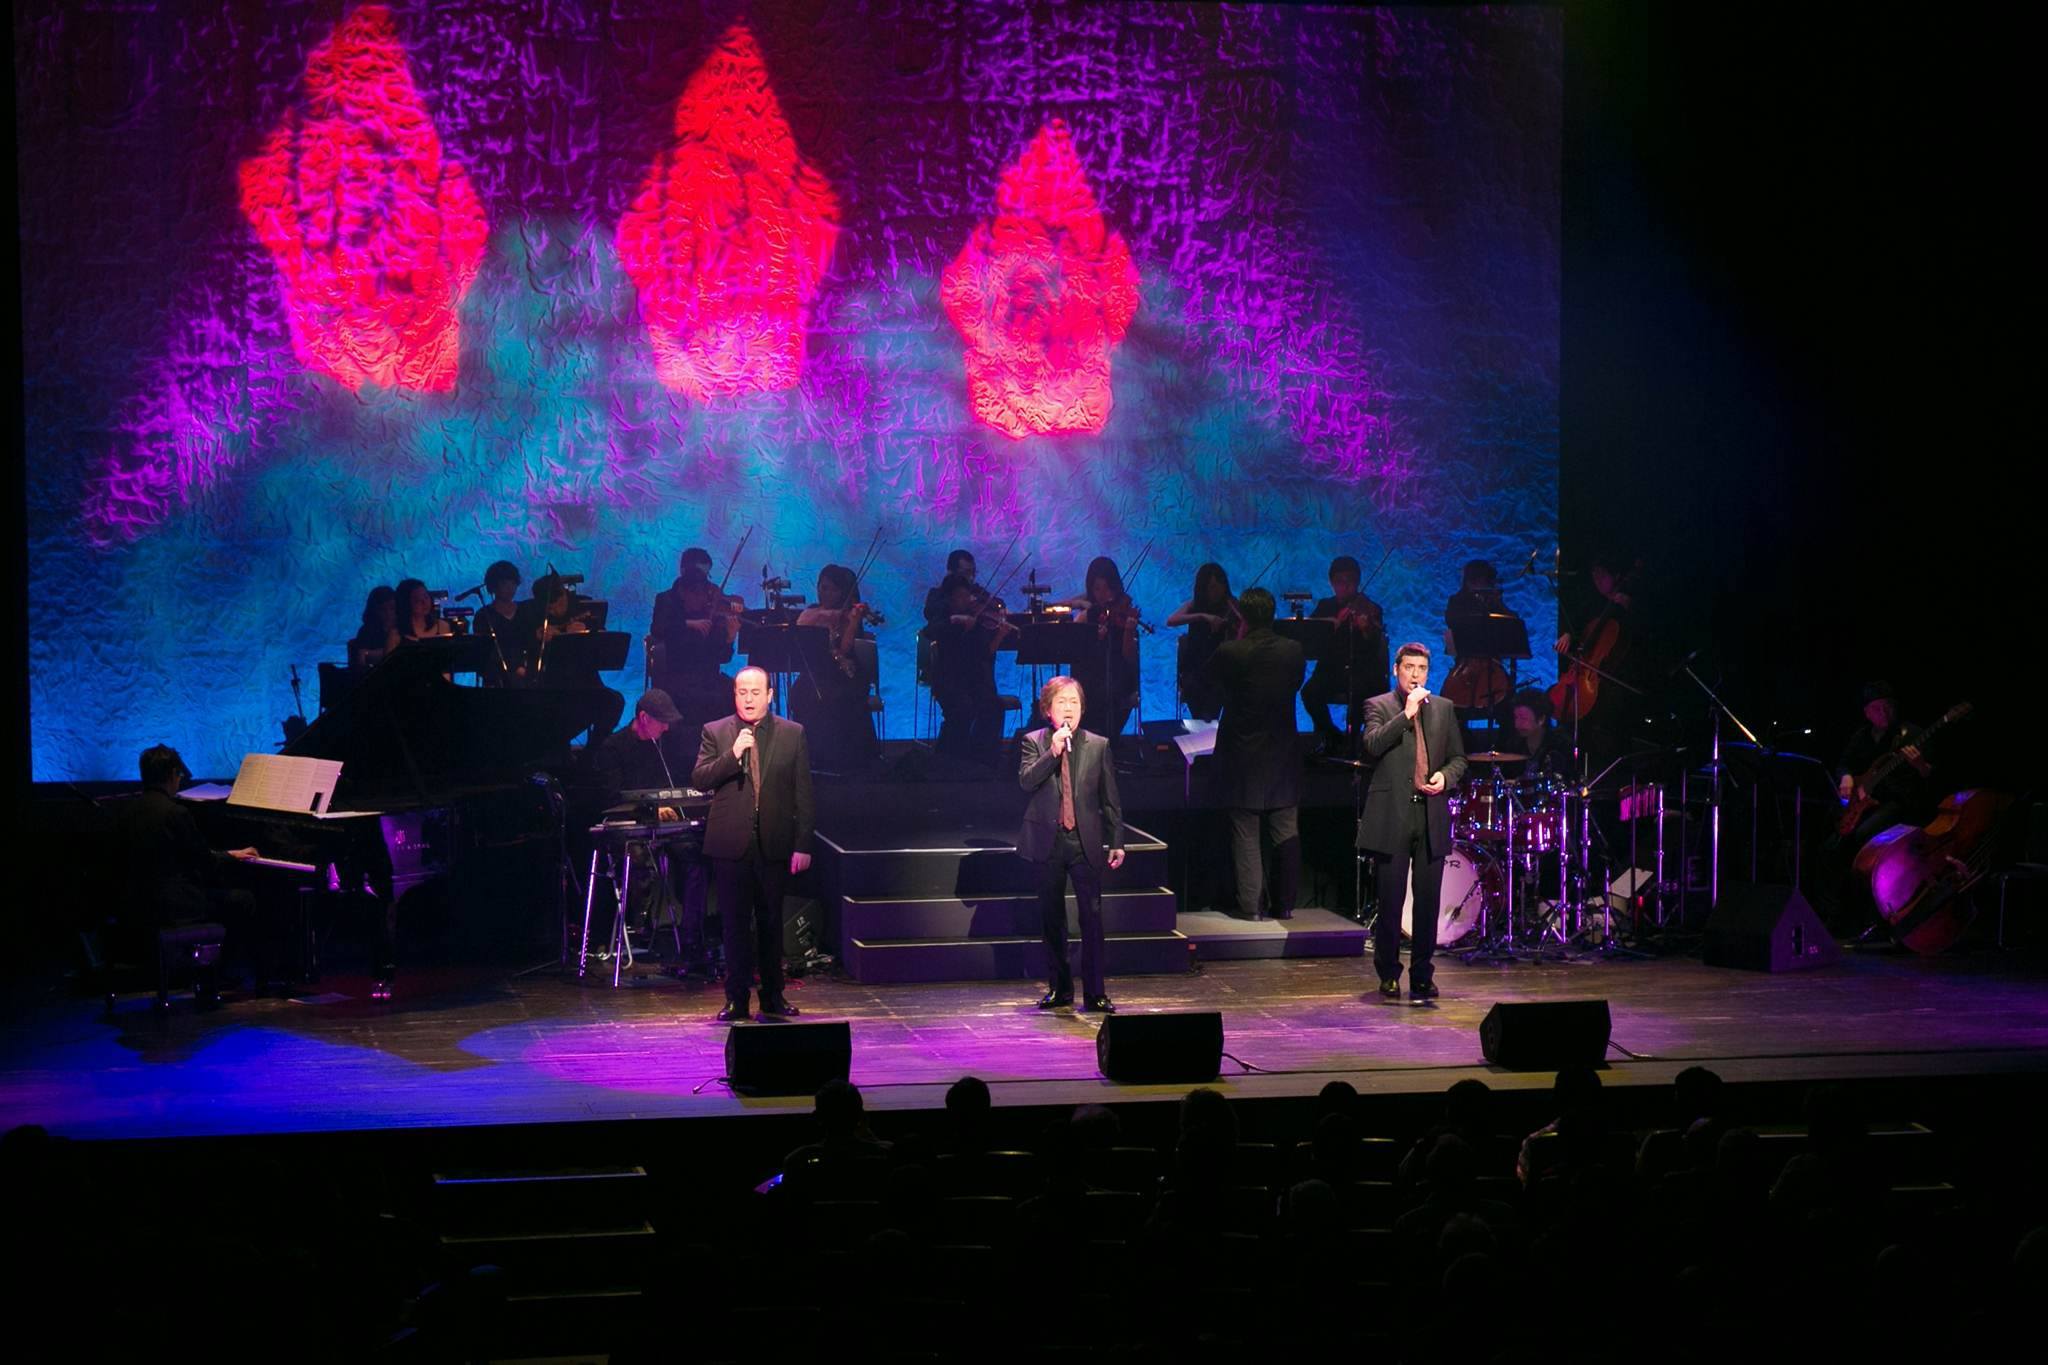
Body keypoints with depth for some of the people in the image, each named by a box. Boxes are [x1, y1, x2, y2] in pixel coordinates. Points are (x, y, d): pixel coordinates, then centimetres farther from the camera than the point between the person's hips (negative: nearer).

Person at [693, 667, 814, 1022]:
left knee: (771, 922, 9)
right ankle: (737, 999, 10)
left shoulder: (792, 734, 4)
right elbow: (698, 781, -6)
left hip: (775, 844, 1)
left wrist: (803, 845, -1)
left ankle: (772, 996, 18)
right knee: (736, 923, 3)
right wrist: (732, 755, -19)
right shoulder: (715, 733, 3)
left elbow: (803, 793, 3)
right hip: (732, 844, -1)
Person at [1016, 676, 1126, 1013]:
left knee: (1092, 916, -5)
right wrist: (1053, 752, -21)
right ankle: (1059, 988, 19)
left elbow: (1110, 798, 8)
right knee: (1051, 918, 8)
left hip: (1086, 842, 0)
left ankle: (1095, 993, 0)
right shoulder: (1034, 742, 4)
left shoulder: (1098, 746, 5)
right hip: (1048, 841, 1)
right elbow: (1026, 781, -13)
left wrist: (1116, 842, 6)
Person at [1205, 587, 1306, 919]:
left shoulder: (1228, 652, -13)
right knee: (1286, 835, 10)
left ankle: (1249, 906, 3)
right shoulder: (1294, 651, -5)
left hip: (1242, 757, -2)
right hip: (1282, 755, 2)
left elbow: (1215, 689, 4)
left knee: (1245, 835, 3)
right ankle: (1285, 904, 13)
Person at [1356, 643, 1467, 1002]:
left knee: (1428, 901, 4)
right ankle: (1388, 975, 12)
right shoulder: (1379, 706, 3)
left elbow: (1458, 757, 18)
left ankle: (1423, 976, 14)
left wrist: (1445, 776, -2)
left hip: (1431, 816, 3)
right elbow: (1372, 746, -14)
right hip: (1393, 817, -3)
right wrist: (1407, 713, -17)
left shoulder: (1443, 710, 15)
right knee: (1391, 901, 0)